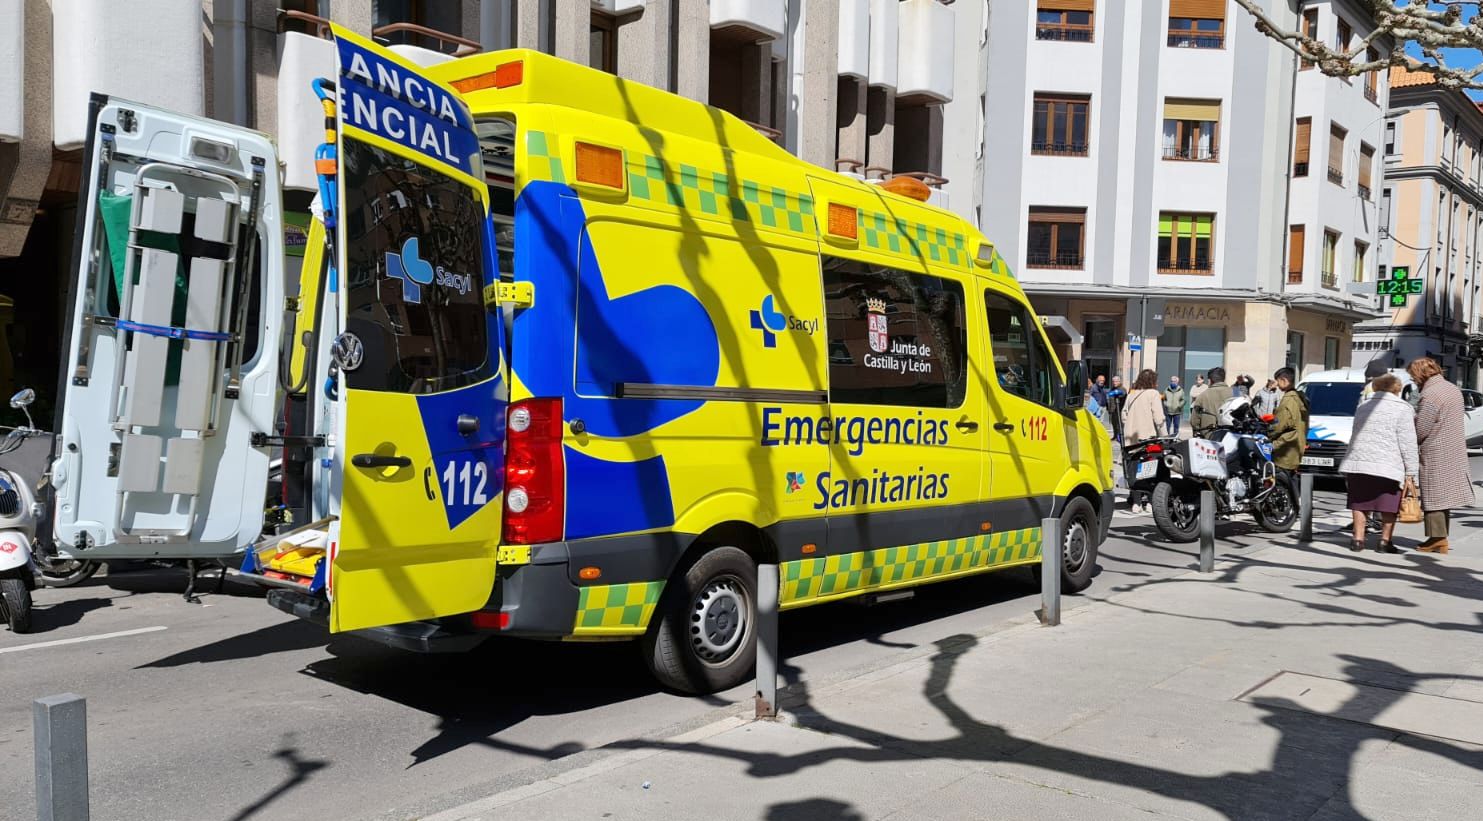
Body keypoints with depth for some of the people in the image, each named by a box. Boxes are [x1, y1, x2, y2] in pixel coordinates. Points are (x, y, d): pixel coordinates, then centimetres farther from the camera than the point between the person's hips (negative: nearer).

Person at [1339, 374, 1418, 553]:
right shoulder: (1402, 408, -1)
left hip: (1357, 463, 5)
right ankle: (1385, 541, 8)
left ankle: (1358, 539, 11)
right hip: (1388, 465, -4)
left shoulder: (1363, 406, 17)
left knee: (1360, 502, 12)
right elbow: (1408, 443, -6)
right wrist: (1410, 473, -4)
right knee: (1389, 505, 8)